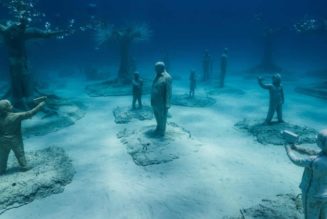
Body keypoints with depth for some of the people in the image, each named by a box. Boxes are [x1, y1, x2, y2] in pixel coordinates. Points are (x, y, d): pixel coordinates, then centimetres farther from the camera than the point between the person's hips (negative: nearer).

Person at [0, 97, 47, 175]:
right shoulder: (16, 116, -23)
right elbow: (30, 113, -21)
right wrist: (40, 105, -14)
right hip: (15, 140, -3)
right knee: (20, 154, 16)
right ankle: (24, 167, 29)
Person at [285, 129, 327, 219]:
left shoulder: (315, 161, -37)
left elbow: (296, 161, -19)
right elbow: (313, 152, -1)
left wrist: (288, 150, -1)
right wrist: (296, 148, 0)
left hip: (313, 195, -5)